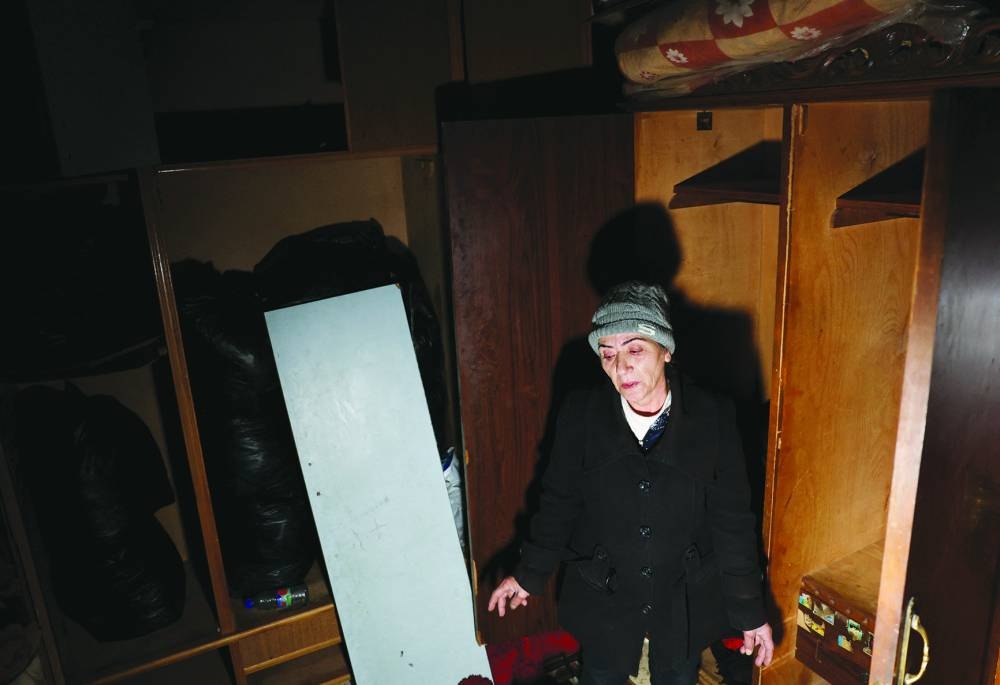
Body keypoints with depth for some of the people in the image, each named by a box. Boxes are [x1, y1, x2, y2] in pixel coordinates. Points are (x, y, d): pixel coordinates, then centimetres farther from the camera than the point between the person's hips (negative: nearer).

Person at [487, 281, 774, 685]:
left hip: (685, 598, 0)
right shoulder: (581, 414, -16)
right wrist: (530, 574, 6)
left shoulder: (712, 417, -17)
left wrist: (750, 612, -4)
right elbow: (559, 501, -3)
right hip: (603, 595, 0)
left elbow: (732, 521, -9)